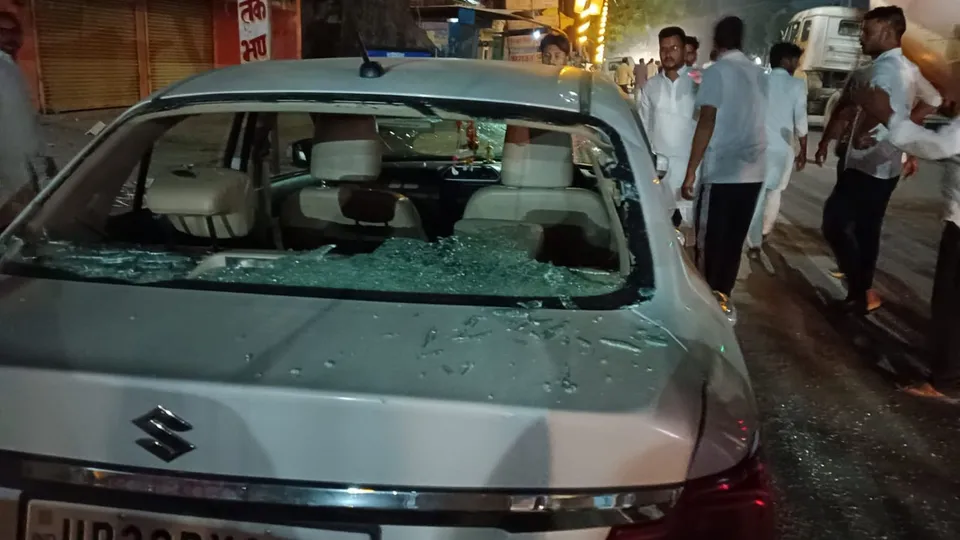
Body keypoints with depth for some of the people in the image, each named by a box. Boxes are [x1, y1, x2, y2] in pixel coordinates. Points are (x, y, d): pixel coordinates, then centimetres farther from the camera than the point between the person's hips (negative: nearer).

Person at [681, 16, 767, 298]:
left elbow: (707, 123, -13)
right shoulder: (759, 73, 12)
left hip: (721, 172, -6)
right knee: (733, 244, 12)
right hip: (752, 172, 6)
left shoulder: (717, 72, -6)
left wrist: (690, 172, -13)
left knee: (709, 245, 2)